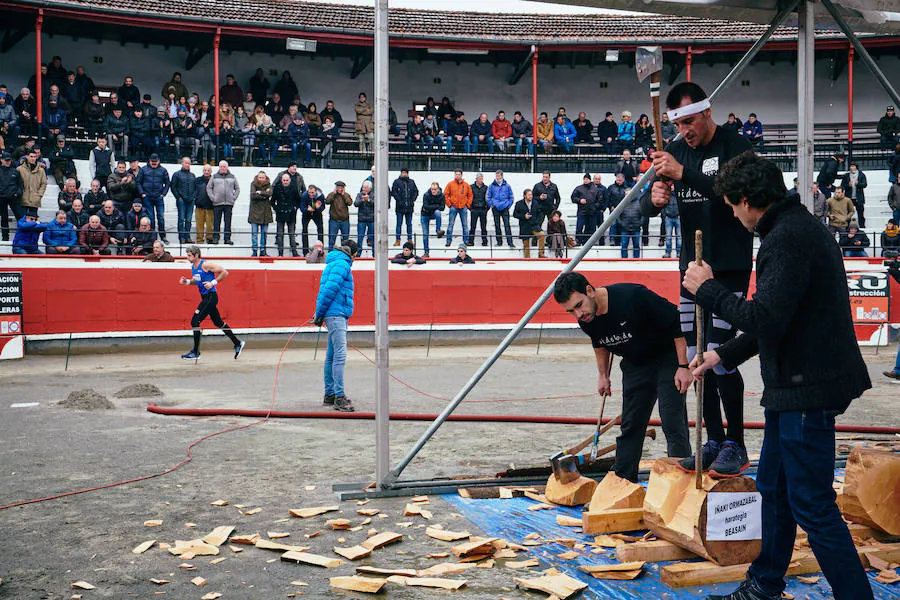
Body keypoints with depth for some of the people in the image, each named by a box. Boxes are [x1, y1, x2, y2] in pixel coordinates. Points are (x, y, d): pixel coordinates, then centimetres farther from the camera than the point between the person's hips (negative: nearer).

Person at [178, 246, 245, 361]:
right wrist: (187, 281, 7)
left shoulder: (206, 265, -16)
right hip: (205, 297, 9)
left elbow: (224, 272, -14)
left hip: (211, 297, -9)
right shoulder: (193, 267, 9)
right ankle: (238, 343, 28)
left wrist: (213, 282, -19)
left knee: (195, 322, -12)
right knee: (218, 323, 16)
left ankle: (195, 353, -5)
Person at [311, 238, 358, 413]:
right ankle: (339, 397, -18)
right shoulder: (342, 264, -8)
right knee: (340, 355, -14)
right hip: (336, 314, -10)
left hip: (335, 316, 10)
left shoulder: (333, 264, 23)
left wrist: (320, 314, 16)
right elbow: (330, 289, -17)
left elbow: (326, 289, 21)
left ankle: (330, 394, 19)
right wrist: (320, 314, -14)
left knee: (332, 356, 13)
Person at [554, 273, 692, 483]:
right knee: (630, 424, 9)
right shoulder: (585, 320, -11)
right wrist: (603, 375, 19)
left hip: (668, 358, -6)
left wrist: (683, 367, -23)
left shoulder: (632, 296, -32)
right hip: (634, 364, 6)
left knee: (673, 423, -13)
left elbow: (676, 323, -24)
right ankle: (621, 479, 18)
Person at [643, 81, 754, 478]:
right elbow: (645, 208, 8)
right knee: (696, 358, 6)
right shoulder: (677, 151, 10)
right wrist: (654, 199, -15)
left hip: (730, 268, -6)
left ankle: (736, 446, 1)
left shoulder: (735, 146, -8)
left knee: (720, 356, -11)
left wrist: (682, 173, -30)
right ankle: (714, 441, 17)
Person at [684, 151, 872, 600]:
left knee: (812, 505, -4)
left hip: (807, 389, -11)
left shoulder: (788, 238, -19)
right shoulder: (797, 227, 15)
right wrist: (724, 354, 25)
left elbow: (766, 319, -27)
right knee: (773, 491, 20)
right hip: (796, 385, 11)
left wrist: (708, 289, -14)